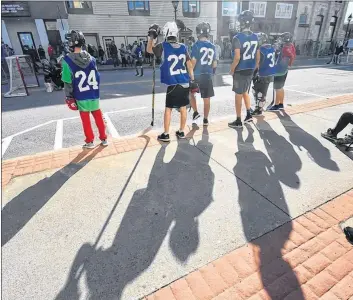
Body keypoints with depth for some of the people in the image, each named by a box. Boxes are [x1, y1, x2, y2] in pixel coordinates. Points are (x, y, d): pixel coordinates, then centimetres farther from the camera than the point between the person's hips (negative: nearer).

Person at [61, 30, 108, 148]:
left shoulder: (67, 60, -13)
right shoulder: (91, 58, -1)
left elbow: (68, 82, -11)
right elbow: (97, 77, 6)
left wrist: (69, 98, -1)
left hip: (81, 97, -3)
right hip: (94, 95, 3)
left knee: (86, 120, 10)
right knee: (98, 117, 14)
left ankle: (90, 141, 21)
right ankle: (103, 138, 23)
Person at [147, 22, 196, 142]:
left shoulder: (163, 46, -7)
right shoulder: (183, 47, 5)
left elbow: (149, 50, 12)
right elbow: (189, 65, 9)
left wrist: (151, 37, 19)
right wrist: (192, 79, 17)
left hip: (173, 84, -4)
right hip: (185, 82, 4)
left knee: (168, 108, 5)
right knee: (183, 108, 11)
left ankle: (166, 134, 10)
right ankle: (181, 132, 22)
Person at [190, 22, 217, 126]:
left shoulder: (197, 45, -8)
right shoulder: (212, 46, 7)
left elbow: (193, 61, -12)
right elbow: (214, 64, 10)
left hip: (197, 75, -4)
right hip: (208, 76, 4)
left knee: (191, 93, 20)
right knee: (207, 99, 8)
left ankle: (195, 112, 15)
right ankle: (205, 119, 15)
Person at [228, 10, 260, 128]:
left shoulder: (238, 38, -15)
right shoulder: (255, 37, 7)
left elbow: (237, 57, -21)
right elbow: (258, 57, 10)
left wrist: (231, 70, -9)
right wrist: (254, 68, 21)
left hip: (240, 71, -7)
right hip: (250, 71, 7)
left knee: (238, 95, 1)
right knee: (245, 92, 22)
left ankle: (238, 121, 8)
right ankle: (249, 115, 29)